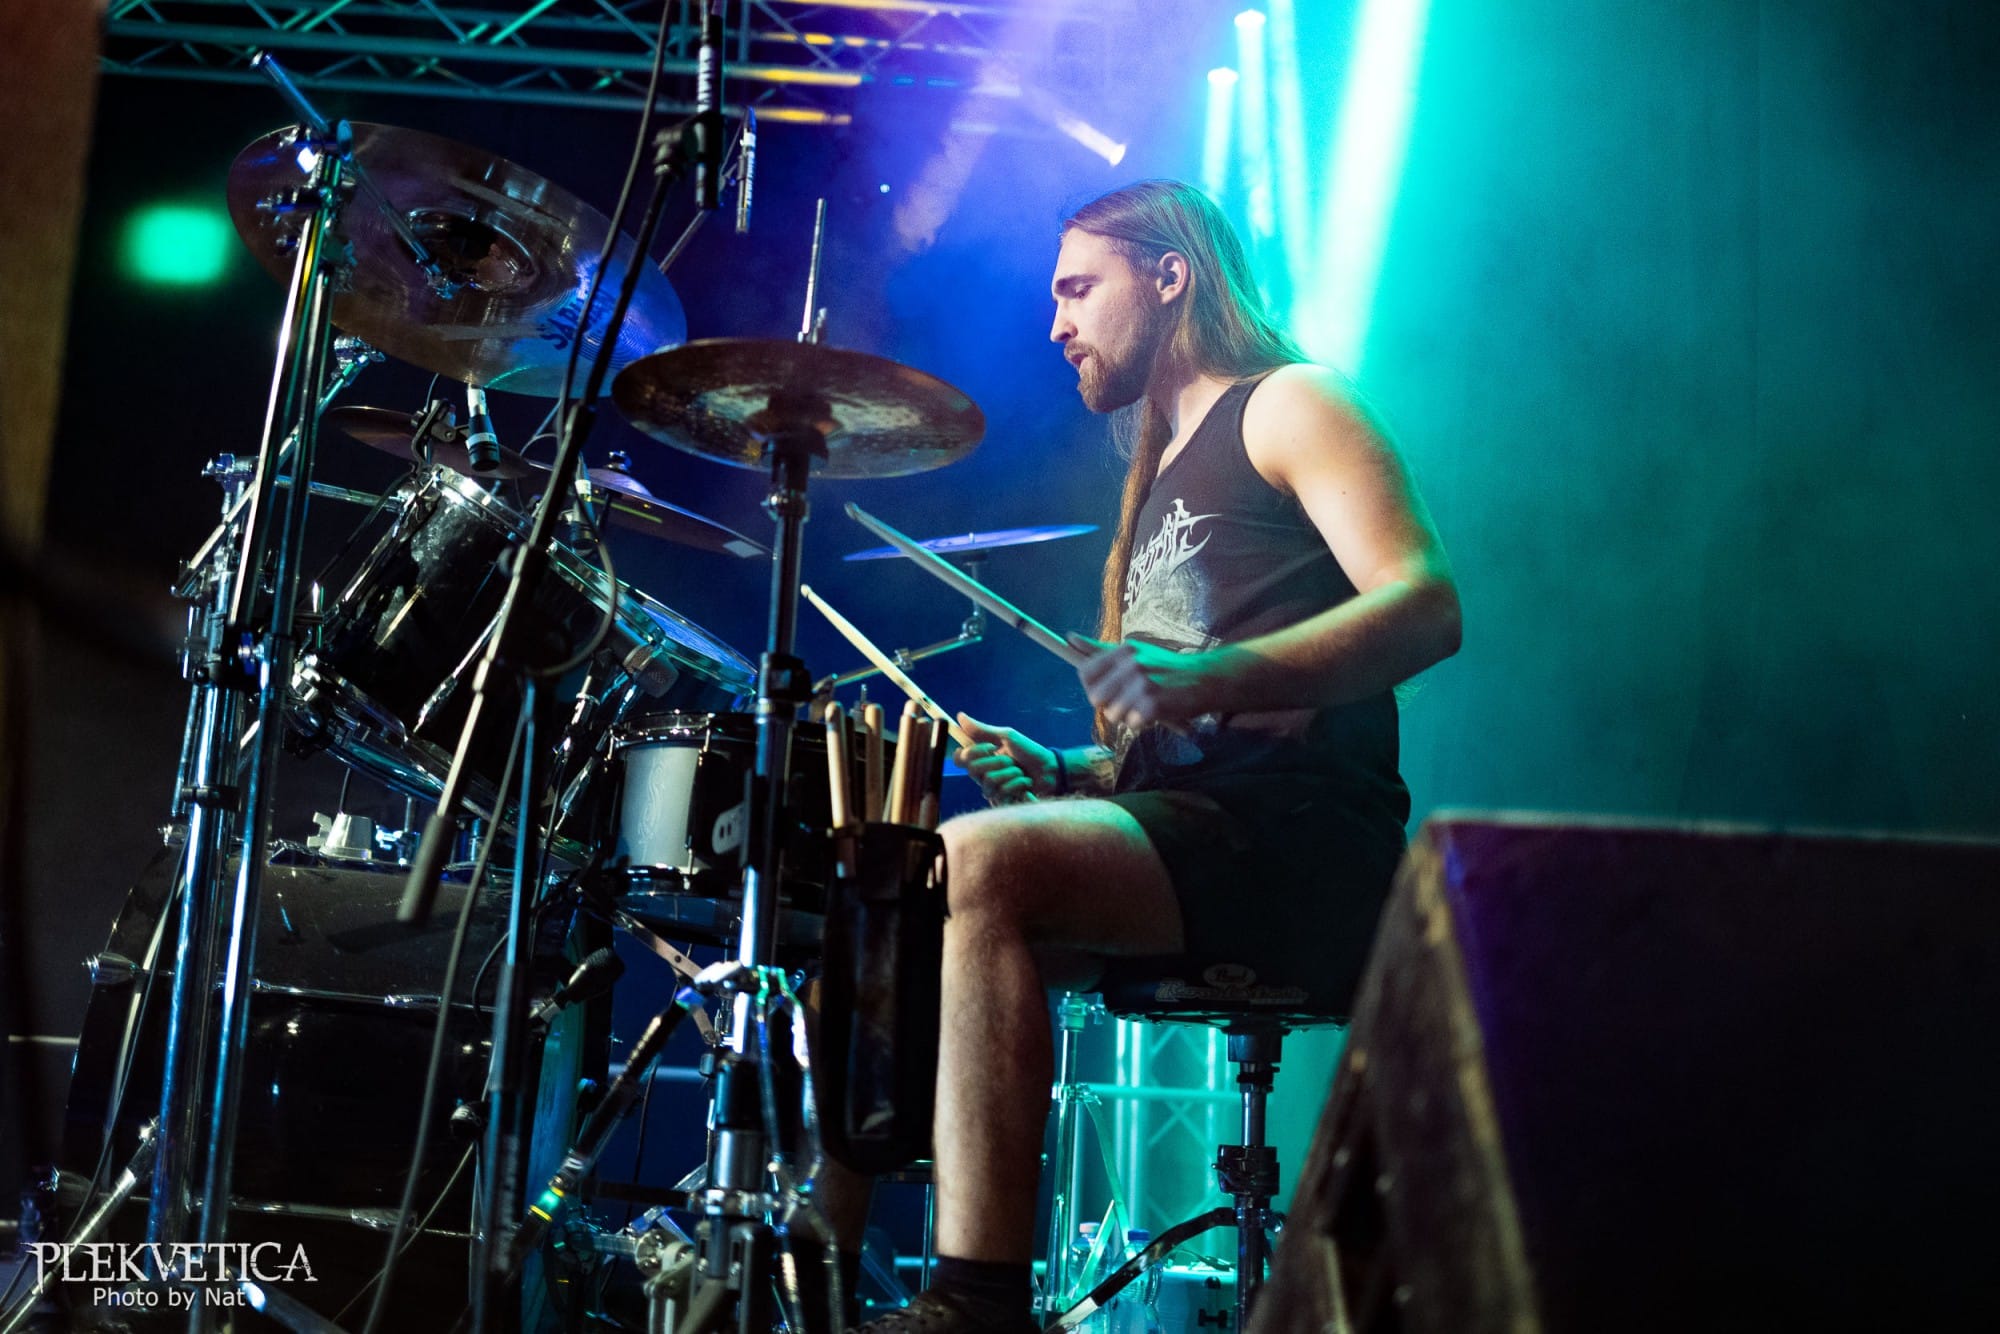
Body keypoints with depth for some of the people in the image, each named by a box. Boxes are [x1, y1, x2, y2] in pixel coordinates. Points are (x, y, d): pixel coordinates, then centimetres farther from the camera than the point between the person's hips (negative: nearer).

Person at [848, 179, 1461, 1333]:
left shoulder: (1287, 404, 2)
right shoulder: (1161, 480, 28)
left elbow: (1428, 604, -15)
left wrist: (1215, 679, -28)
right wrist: (1064, 775, 9)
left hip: (1301, 846, -9)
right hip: (1181, 845, 9)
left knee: (980, 864, -30)